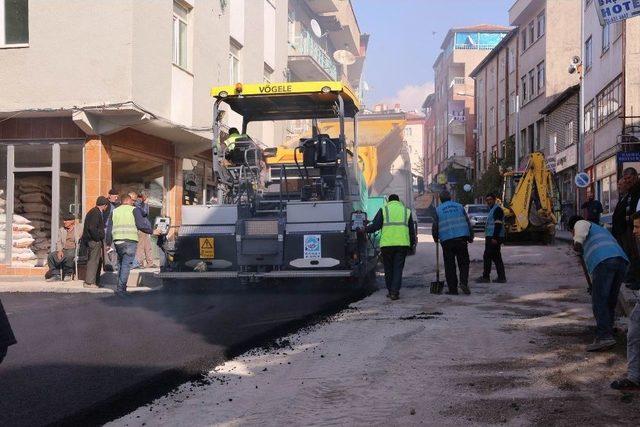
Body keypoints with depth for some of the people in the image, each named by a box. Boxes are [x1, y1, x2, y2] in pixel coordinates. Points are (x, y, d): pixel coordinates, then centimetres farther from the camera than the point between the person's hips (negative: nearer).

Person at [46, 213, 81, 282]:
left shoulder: (78, 229, 6)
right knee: (51, 255, -22)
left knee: (69, 256, -38)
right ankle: (56, 275, -14)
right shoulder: (61, 230, 18)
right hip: (63, 250, 5)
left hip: (73, 250, -4)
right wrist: (59, 250, -7)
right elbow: (58, 242, 12)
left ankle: (68, 274, -15)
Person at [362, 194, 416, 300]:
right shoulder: (406, 211, 16)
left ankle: (390, 291, 14)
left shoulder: (384, 210, 7)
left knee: (388, 268, 10)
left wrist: (365, 229, 11)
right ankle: (395, 292, -5)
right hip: (402, 244, 1)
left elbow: (375, 226, -3)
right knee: (398, 268, 3)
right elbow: (412, 230, 16)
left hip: (387, 243, -1)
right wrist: (412, 245, 22)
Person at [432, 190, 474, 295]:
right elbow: (468, 223, 11)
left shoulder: (438, 210, 4)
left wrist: (436, 238, 25)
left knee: (450, 265, 4)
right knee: (464, 262, 10)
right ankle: (464, 282, -9)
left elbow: (435, 227, 6)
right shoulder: (459, 206, 11)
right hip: (461, 239, 1)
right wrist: (471, 237, 20)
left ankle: (453, 289, 4)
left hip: (447, 240, -1)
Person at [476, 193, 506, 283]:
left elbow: (498, 224, -20)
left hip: (494, 238, -11)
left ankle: (486, 277, -4)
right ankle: (501, 278, 11)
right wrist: (487, 237, 25)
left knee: (487, 256, -8)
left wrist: (494, 238, -25)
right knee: (496, 257, 10)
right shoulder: (492, 209, 21)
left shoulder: (497, 209, -11)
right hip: (492, 237, 11)